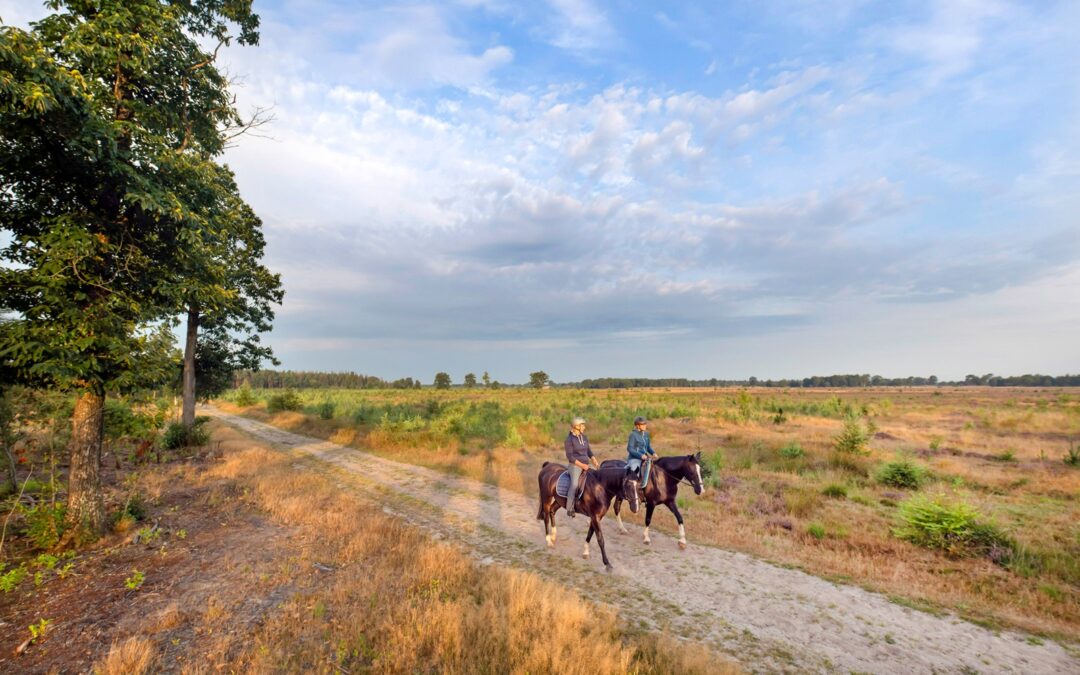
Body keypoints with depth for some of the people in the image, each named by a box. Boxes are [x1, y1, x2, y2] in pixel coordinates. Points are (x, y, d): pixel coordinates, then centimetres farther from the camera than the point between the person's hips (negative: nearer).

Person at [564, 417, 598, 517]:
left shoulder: (584, 437, 9)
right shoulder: (569, 439, -12)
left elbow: (589, 451, 15)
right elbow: (570, 456, -14)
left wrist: (595, 462, 0)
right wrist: (582, 465, -17)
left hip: (585, 465, 7)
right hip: (575, 465, -7)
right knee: (574, 485, -17)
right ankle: (569, 508, -9)